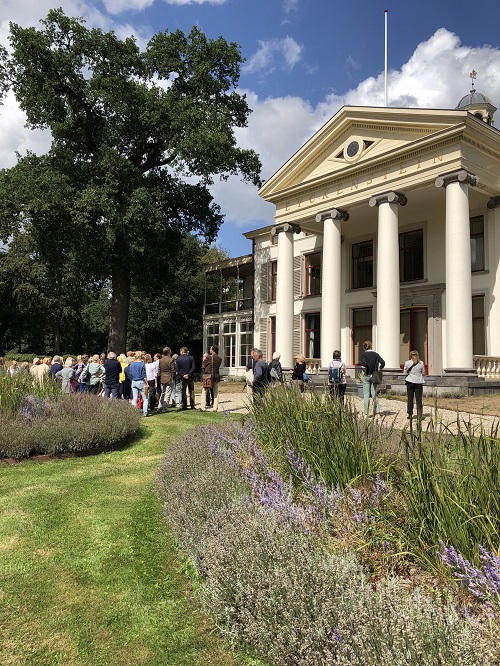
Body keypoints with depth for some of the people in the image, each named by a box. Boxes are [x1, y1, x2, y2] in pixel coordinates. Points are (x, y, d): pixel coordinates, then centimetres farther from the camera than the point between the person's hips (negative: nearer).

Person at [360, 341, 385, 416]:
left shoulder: (364, 354, -9)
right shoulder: (375, 354, 4)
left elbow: (364, 363, -26)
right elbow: (383, 362, -4)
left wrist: (365, 372, -14)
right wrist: (379, 370, 5)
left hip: (366, 376, -4)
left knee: (366, 395, 3)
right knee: (374, 394, 11)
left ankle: (366, 413, 4)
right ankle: (377, 411, 10)